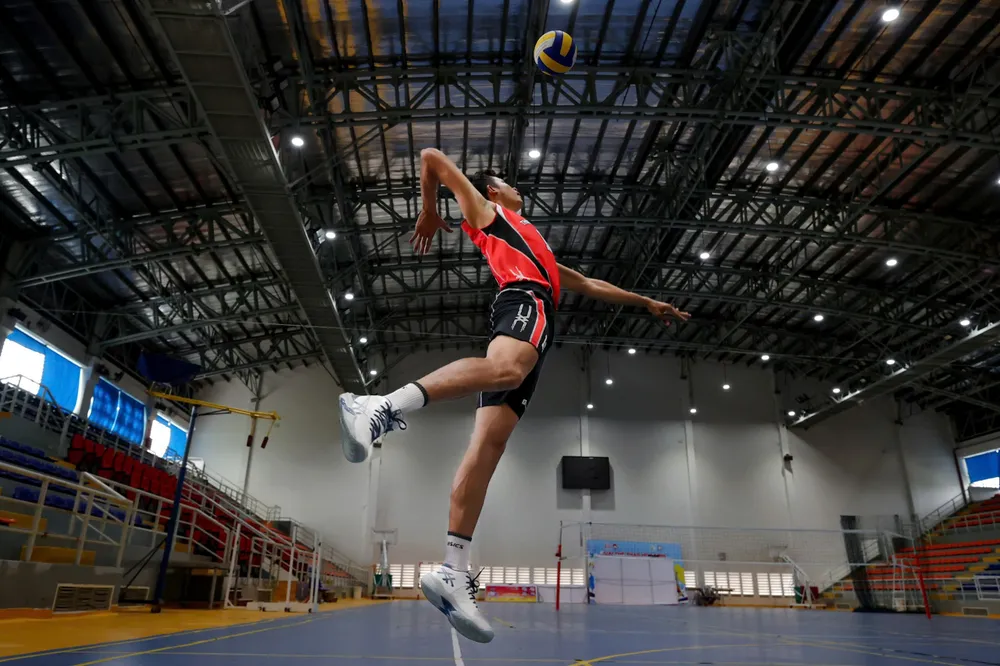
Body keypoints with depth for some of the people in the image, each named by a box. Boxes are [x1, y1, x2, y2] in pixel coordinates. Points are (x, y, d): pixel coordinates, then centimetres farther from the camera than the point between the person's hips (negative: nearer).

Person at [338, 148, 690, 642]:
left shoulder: (534, 244, 44)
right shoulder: (484, 210, 24)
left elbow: (587, 284, 46)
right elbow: (433, 158, 24)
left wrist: (646, 302, 46)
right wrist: (429, 213, 28)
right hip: (524, 301, -6)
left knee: (489, 442, -11)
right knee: (505, 368, -42)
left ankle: (453, 573, -21)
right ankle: (381, 406, -53)